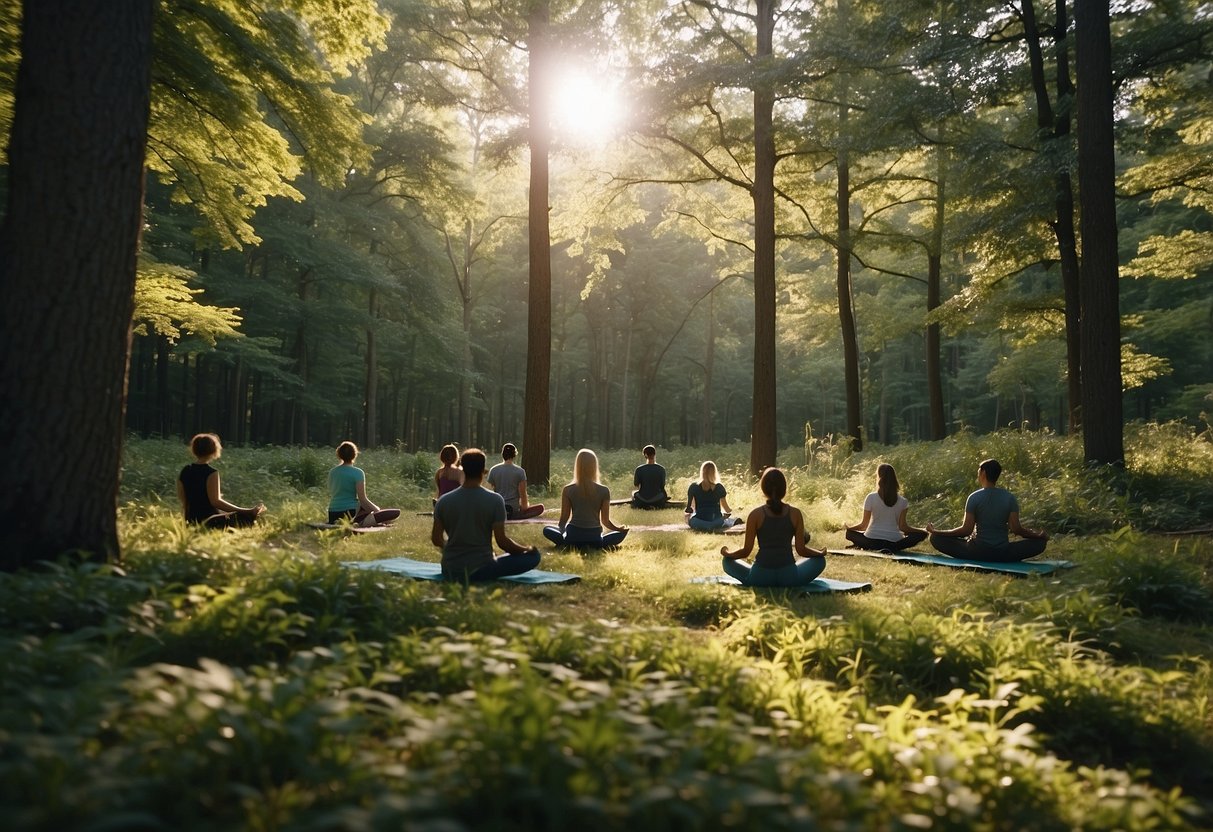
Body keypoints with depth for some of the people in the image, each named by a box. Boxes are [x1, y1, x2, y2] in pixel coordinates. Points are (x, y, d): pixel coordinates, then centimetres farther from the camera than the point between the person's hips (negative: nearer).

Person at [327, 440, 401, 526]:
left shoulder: (332, 472, 9)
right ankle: (362, 522, -15)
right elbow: (362, 499, -11)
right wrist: (377, 510, 5)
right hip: (350, 514, -7)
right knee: (396, 512, -10)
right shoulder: (358, 473, -9)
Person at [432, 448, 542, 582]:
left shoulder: (444, 501, -6)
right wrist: (527, 549, 4)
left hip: (450, 572, 5)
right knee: (533, 555, 3)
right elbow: (502, 541, -14)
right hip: (481, 570, -5)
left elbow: (436, 540, 2)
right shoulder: (494, 500, -15)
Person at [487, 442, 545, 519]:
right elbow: (523, 495, -8)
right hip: (514, 510, -5)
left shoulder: (493, 470, 0)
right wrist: (525, 506, 12)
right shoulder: (520, 471, -9)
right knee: (540, 507, 9)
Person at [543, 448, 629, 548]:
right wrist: (619, 529, 23)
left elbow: (563, 519, 3)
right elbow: (605, 521, 4)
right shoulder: (604, 491, -2)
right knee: (621, 533, 22)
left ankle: (568, 544, -1)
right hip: (594, 538, 0)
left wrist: (562, 531, 23)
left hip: (573, 536, 0)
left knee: (547, 529, 24)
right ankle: (592, 547, 1)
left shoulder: (568, 490, -1)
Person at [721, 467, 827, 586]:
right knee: (819, 560, 27)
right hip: (789, 577, 1)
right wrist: (821, 553, 20)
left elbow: (745, 551, -4)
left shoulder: (756, 514, -6)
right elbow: (801, 550, 1)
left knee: (727, 561, 25)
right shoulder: (795, 513, -3)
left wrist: (726, 552, 16)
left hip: (760, 577, -1)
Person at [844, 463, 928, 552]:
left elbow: (864, 524, -1)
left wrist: (848, 527, 19)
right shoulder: (902, 501, -2)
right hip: (894, 542, 0)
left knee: (849, 533, 26)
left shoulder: (871, 498, -6)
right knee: (921, 534, 19)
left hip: (872, 540, 0)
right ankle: (891, 549, -5)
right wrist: (924, 530, 16)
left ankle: (872, 548, -2)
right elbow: (903, 527, 0)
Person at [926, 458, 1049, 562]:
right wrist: (1040, 536, 14)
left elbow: (966, 530, -10)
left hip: (977, 552, -1)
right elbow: (1016, 528, -4)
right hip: (1003, 554, 2)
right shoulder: (1010, 498, -2)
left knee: (936, 538, 12)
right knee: (1040, 542, 23)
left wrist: (935, 531, -2)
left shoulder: (974, 497, -9)